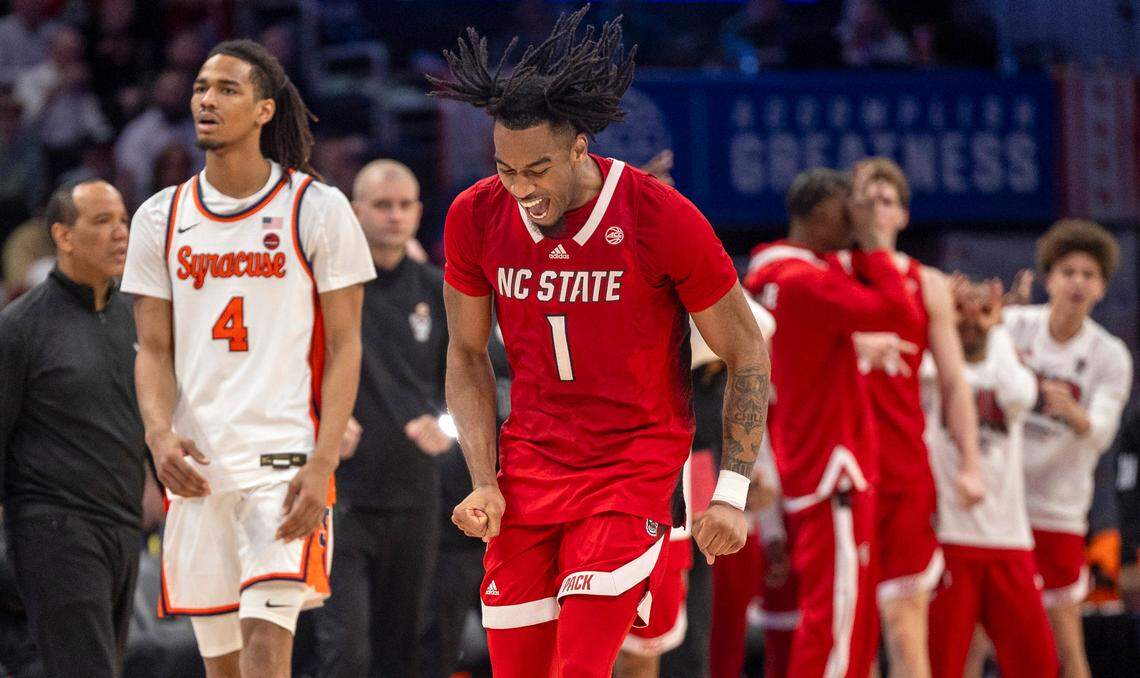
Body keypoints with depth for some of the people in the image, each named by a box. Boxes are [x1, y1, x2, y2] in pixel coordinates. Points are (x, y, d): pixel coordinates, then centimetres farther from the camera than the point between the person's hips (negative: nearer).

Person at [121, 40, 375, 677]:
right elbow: (155, 349, 10)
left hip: (286, 458, -4)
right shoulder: (161, 218, 10)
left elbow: (345, 348, -2)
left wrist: (322, 465, -14)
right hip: (197, 468, 4)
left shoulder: (317, 209, -1)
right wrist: (160, 433, -11)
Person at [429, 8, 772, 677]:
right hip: (527, 472, 4)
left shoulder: (664, 220, -15)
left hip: (633, 471, -4)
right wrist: (484, 483, 0)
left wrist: (732, 493, -9)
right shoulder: (476, 218, -4)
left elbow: (748, 355, -4)